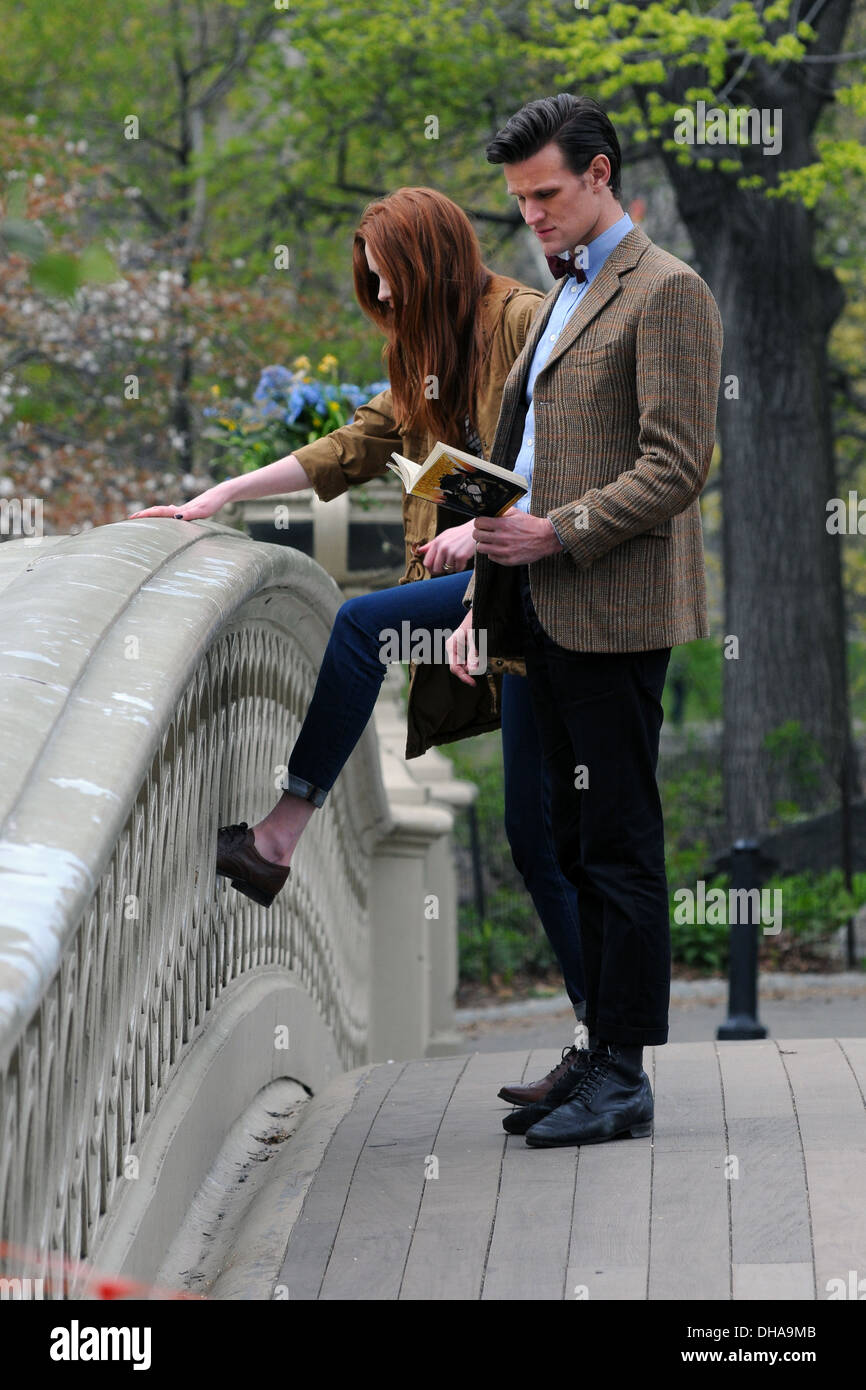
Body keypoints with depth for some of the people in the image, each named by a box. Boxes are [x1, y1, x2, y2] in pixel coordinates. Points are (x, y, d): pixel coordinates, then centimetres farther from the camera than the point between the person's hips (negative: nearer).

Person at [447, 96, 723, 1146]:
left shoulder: (666, 292, -6)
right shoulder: (560, 299, 23)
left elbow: (677, 467, -14)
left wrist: (558, 533, -17)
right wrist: (483, 600, 18)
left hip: (613, 614, -9)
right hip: (545, 615, 9)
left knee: (619, 847, -6)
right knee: (580, 848, 10)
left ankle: (623, 1078, -3)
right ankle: (599, 1056, 15)